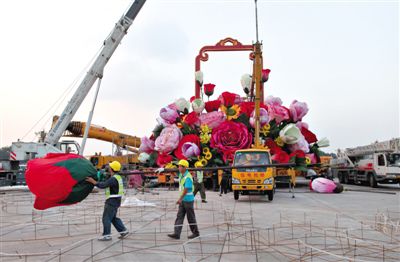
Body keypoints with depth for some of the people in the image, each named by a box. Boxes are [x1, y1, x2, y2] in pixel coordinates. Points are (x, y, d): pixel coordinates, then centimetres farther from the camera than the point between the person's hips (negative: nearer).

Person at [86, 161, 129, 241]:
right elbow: (107, 184, 19)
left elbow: (103, 185, -26)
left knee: (106, 218, -1)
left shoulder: (113, 179, -21)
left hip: (112, 201, -10)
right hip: (115, 201, 10)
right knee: (113, 217, 18)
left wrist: (93, 181, -20)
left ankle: (107, 235, 5)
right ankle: (123, 230, 19)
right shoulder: (117, 177, 12)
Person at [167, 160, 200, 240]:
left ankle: (195, 232, 20)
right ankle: (176, 234, 1)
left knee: (191, 218, 4)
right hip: (183, 200, 8)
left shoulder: (188, 177, -19)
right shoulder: (181, 175, 8)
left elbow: (186, 190, -26)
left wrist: (180, 199, -30)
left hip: (188, 200, -8)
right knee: (179, 217, 2)